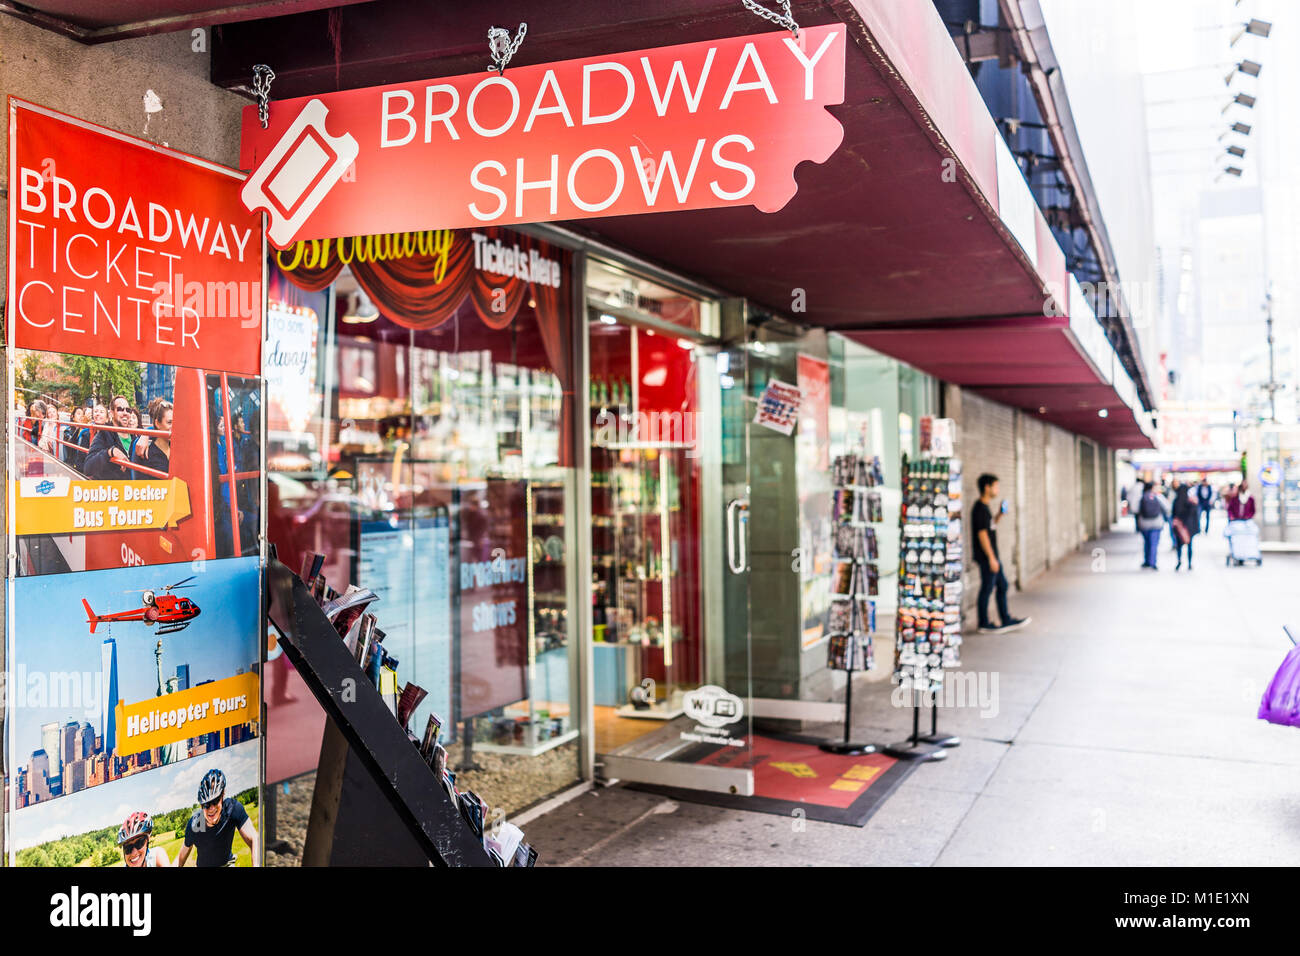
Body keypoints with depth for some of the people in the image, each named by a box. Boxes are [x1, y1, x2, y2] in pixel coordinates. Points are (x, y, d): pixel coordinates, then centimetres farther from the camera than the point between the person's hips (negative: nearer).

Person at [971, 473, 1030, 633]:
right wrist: (991, 558, -22)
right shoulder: (980, 508, -17)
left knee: (1002, 586, 15)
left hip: (992, 556, 10)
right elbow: (982, 534, -21)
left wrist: (999, 515, 9)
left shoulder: (985, 507, 13)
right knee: (987, 589, -2)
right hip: (987, 557, -10)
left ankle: (1006, 620, 22)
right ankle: (984, 624, 7)